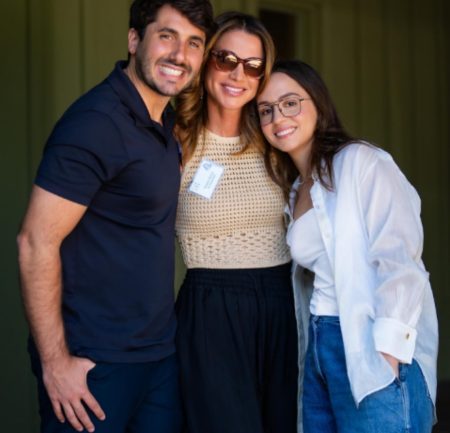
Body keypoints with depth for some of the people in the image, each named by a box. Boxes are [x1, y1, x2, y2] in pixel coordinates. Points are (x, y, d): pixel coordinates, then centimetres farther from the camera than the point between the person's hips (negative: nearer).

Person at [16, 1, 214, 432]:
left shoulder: (165, 120, 8)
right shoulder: (97, 122, -18)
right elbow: (36, 242, -20)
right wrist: (54, 362, -19)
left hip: (160, 352, 8)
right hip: (96, 363, -8)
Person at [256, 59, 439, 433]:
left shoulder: (362, 162, -7)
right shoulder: (296, 189, 17)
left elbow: (401, 263, -15)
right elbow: (311, 273, 14)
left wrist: (387, 357, -22)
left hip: (374, 353, -7)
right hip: (320, 349, 7)